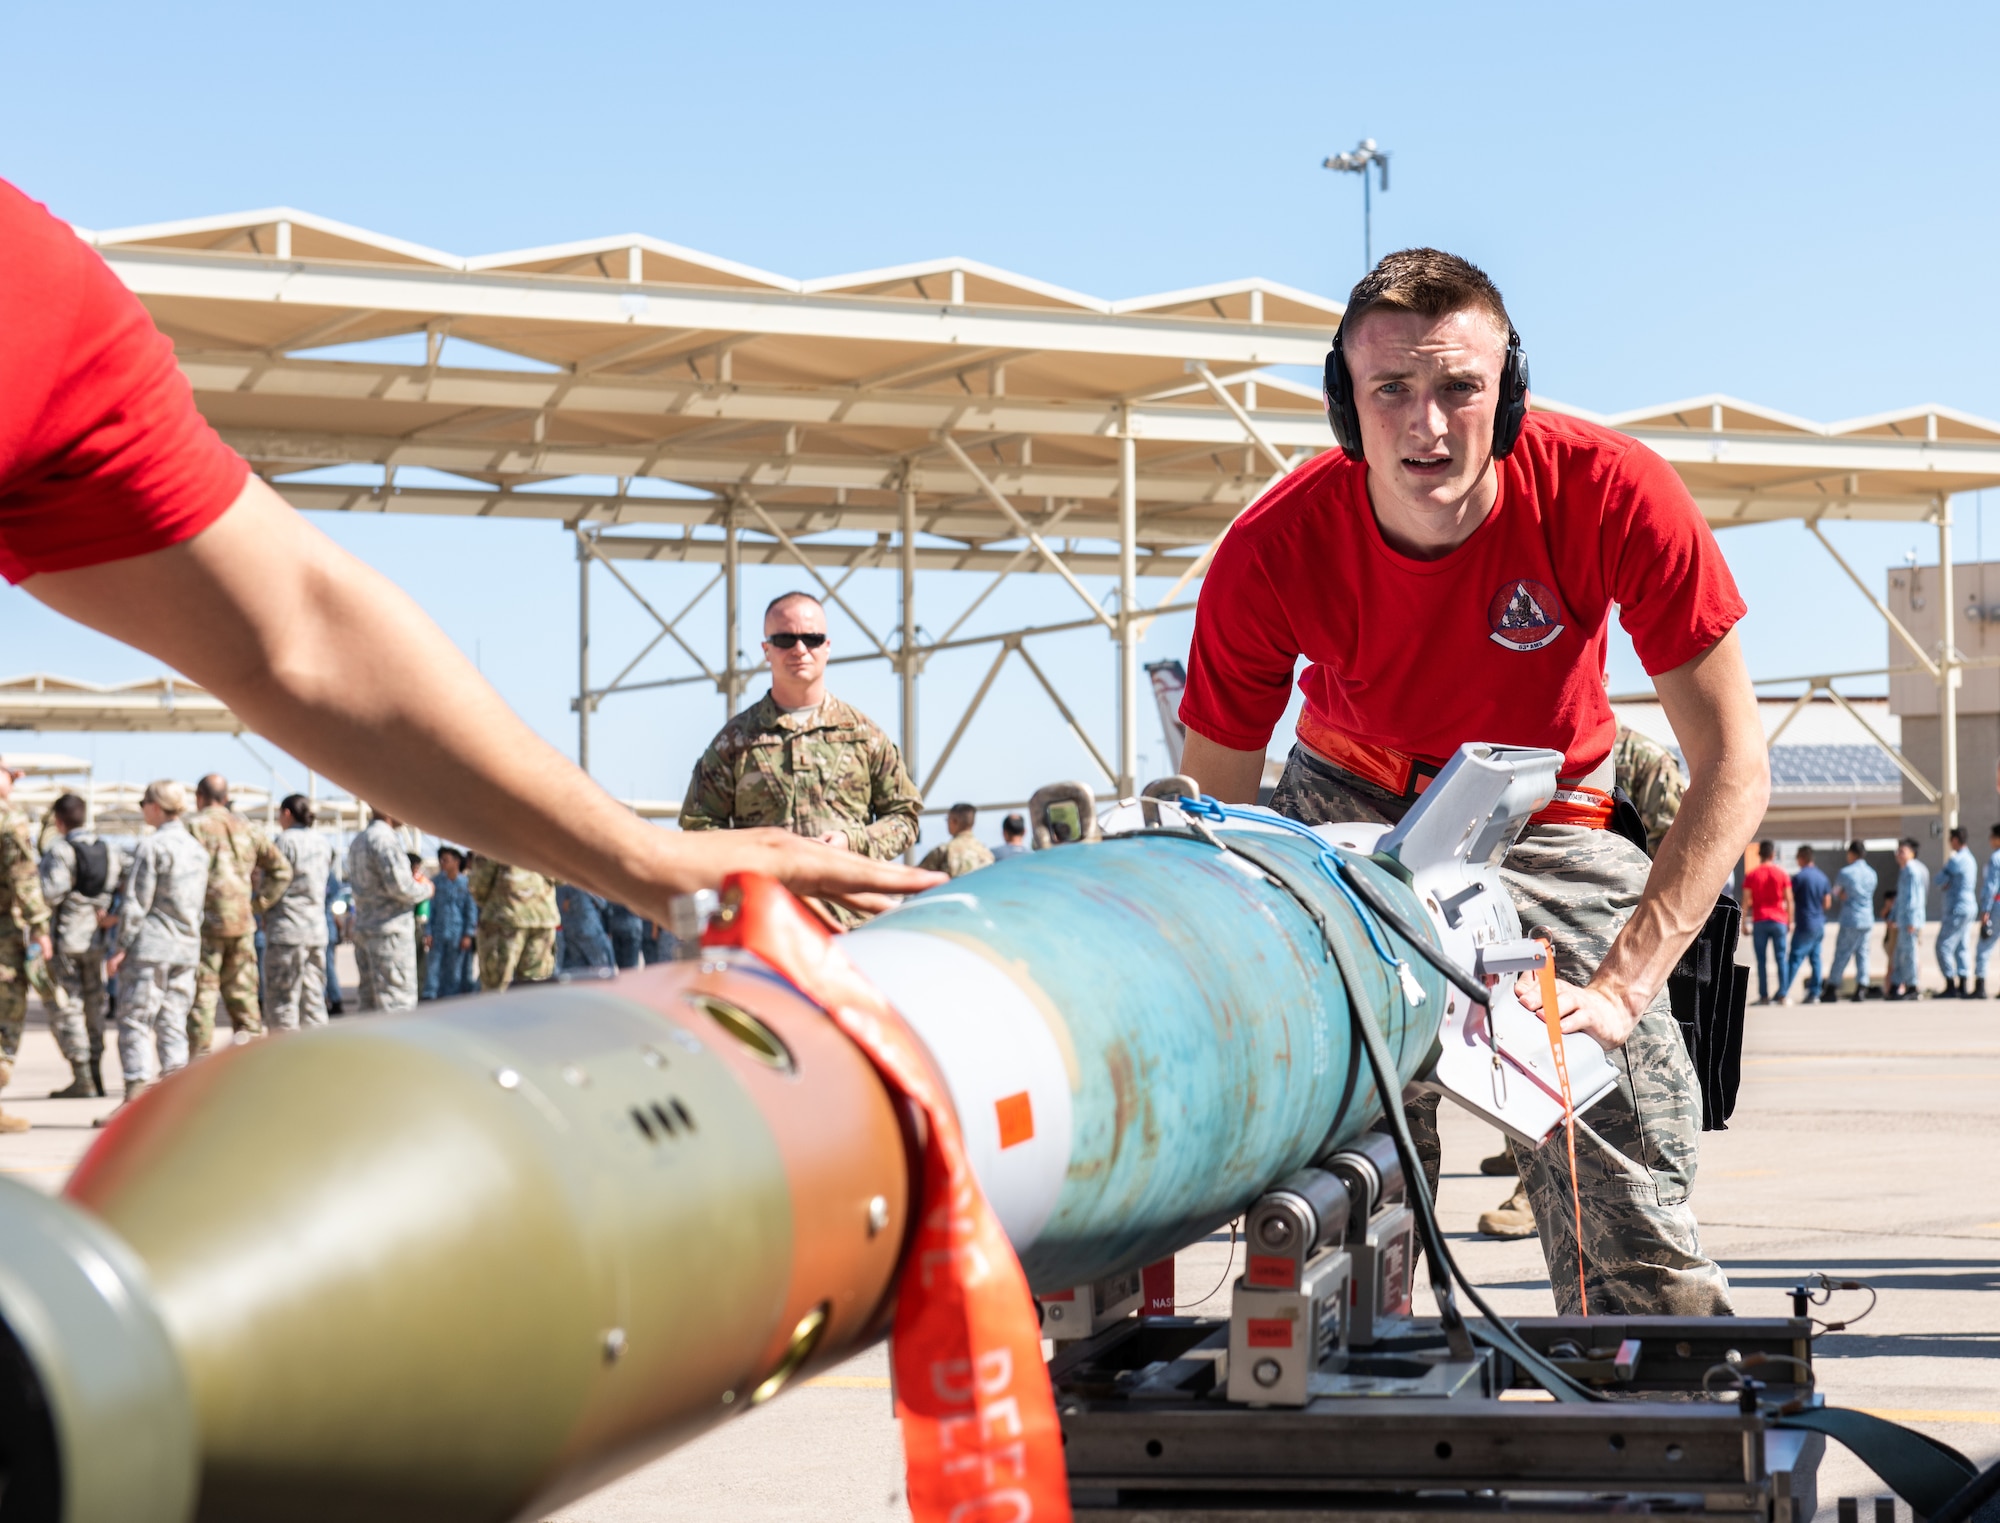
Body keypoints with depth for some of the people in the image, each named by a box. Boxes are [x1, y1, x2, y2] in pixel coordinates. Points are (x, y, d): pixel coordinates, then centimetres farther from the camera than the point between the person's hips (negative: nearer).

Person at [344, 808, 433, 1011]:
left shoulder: (357, 842, 17)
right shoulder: (385, 839, -13)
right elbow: (399, 885, -21)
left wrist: (412, 883, 15)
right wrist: (425, 890, -2)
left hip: (362, 928, 9)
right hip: (391, 929, -9)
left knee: (368, 998, 11)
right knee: (398, 1001, -9)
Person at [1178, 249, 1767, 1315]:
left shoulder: (1610, 495, -30)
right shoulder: (1270, 554, -26)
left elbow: (1733, 768, -25)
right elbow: (1215, 810, -14)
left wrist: (1620, 985, -33)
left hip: (1546, 819, 0)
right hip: (1350, 808, 0)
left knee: (1633, 1194, -13)